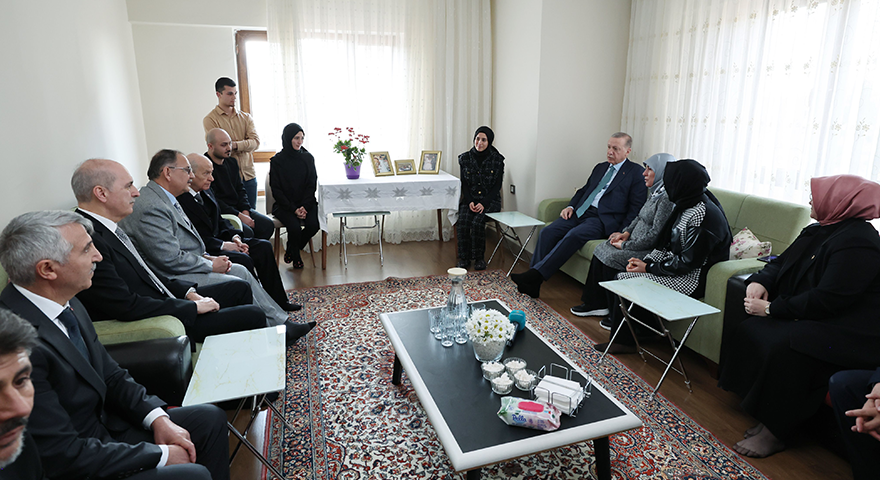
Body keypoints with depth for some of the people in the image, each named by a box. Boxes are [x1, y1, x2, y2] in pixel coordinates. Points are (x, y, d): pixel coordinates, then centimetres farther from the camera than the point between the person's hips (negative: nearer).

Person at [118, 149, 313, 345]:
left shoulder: (165, 199, 10)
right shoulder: (150, 208, -23)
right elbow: (171, 260, -25)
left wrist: (207, 257, 4)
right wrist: (211, 265, -14)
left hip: (187, 265, 11)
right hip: (172, 279, -11)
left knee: (241, 270, 6)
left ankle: (281, 322, 9)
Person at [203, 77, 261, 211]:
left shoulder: (245, 117, 14)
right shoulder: (210, 119, 0)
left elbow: (256, 142, -1)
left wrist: (235, 145, -15)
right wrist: (245, 145, -7)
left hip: (249, 174, 4)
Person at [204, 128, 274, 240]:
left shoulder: (231, 162, 14)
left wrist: (245, 210, 0)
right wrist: (239, 216, -18)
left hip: (239, 208, 7)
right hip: (220, 213, -7)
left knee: (268, 224, -13)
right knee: (247, 232, -29)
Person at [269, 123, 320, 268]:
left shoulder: (308, 158, 4)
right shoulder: (277, 161, -2)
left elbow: (312, 186, 3)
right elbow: (276, 190, -4)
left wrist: (305, 206, -13)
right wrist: (293, 209, -15)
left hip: (307, 202, 2)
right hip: (284, 204, -2)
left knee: (313, 226, -23)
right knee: (294, 227, -27)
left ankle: (291, 250, 7)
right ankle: (296, 257, 6)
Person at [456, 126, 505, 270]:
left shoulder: (497, 159, -2)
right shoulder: (465, 158, 4)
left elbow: (497, 186, -3)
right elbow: (464, 184, 5)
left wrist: (483, 203, -15)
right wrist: (469, 202, -11)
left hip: (490, 200, -2)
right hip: (469, 199, 2)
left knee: (477, 222, -29)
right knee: (463, 222, -26)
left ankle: (479, 258, -10)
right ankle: (464, 258, -11)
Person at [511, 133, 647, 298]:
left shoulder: (636, 173, 3)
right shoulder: (600, 168, 24)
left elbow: (637, 206, -2)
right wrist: (570, 206, 8)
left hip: (603, 219, -6)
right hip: (580, 212, 6)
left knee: (574, 235, -33)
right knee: (548, 232, -17)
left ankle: (536, 275, -34)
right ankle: (532, 282, -20)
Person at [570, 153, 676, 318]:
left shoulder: (667, 198, -20)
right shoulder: (655, 193, 11)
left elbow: (655, 235, -23)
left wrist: (625, 245, -17)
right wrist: (626, 232, 5)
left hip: (650, 250, -10)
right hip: (636, 243, 10)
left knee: (612, 257, -21)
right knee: (601, 250, -1)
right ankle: (596, 303, 4)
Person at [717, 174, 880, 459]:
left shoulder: (857, 243, -20)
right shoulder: (818, 232, 9)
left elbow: (827, 300, -26)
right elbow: (781, 263, 15)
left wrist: (772, 309, -20)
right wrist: (760, 282, -7)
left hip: (847, 332, -9)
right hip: (812, 318, 10)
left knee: (783, 348, -31)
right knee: (747, 330, -8)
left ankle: (775, 432, -13)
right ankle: (766, 415, -2)